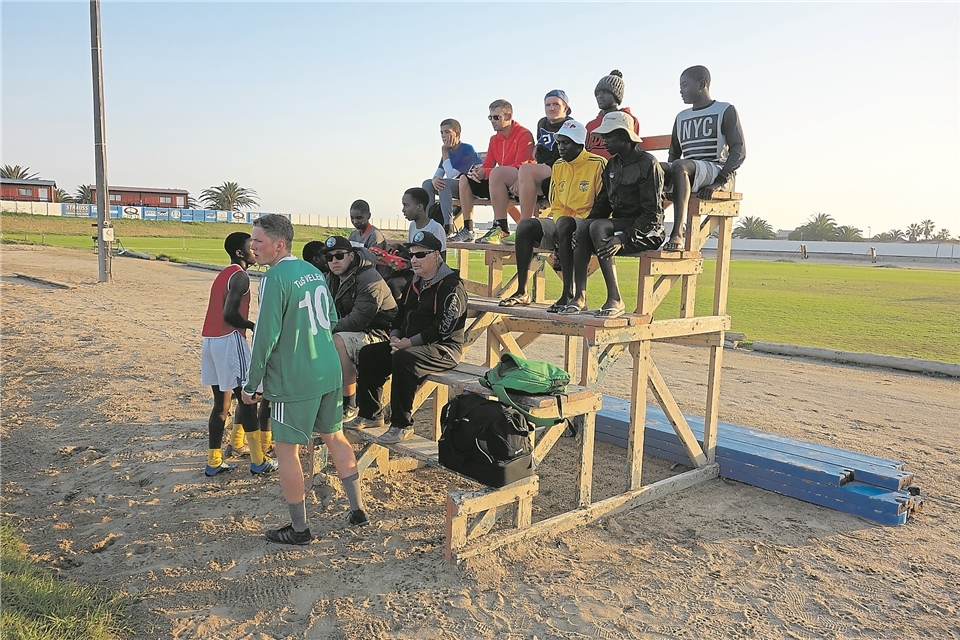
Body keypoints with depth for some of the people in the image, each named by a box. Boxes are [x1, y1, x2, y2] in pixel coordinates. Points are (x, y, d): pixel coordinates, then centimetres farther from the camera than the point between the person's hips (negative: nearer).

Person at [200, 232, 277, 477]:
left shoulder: (223, 274, 19)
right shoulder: (240, 276, -10)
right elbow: (229, 313, -20)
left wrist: (245, 326, 17)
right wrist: (254, 327, -5)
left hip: (211, 341, 9)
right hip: (229, 341, -9)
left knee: (221, 403, 13)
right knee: (247, 400, -1)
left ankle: (214, 462, 18)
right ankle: (258, 462, 6)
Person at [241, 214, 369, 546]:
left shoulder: (275, 278, -16)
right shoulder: (314, 271, 9)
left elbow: (266, 335, -17)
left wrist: (251, 383, -8)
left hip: (293, 381, -8)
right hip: (330, 372, 8)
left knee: (286, 449, 6)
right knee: (334, 437, 19)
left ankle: (299, 528, 16)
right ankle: (357, 509, 28)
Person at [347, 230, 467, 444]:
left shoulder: (451, 286, -14)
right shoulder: (415, 283, 15)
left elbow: (444, 328, -22)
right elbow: (401, 313, 21)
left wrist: (409, 342, -21)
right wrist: (395, 336, 0)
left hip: (444, 348, -9)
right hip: (408, 344, 9)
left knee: (404, 358, -35)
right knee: (368, 354, 0)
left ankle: (402, 425, -25)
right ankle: (371, 414, 9)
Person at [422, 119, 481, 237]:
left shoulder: (467, 149, -17)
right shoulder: (448, 150, 10)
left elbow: (451, 175, -22)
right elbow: (438, 173, 1)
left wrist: (444, 151, -16)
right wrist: (435, 179, -25)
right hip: (457, 187, 9)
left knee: (444, 184, -32)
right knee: (427, 183, -5)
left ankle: (448, 228, -35)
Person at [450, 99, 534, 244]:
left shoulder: (524, 134, -8)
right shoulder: (494, 139, 16)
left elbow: (520, 166, -18)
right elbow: (487, 165, 12)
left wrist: (486, 172, -25)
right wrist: (477, 171, -15)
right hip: (499, 182, 8)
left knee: (496, 173, -37)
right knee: (465, 179, -1)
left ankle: (501, 228, -39)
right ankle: (468, 230, -7)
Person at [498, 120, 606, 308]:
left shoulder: (597, 164, -7)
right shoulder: (558, 166, 13)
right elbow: (556, 205, 15)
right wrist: (560, 224, -7)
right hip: (561, 223, 7)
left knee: (567, 226, -39)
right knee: (525, 226, -16)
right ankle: (522, 292, -17)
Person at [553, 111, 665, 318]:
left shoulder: (648, 163, -9)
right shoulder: (612, 164, 15)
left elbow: (653, 213, -16)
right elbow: (602, 203, 13)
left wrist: (623, 238, -27)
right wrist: (582, 230, -5)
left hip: (645, 231, -7)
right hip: (619, 224, 7)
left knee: (598, 226, -31)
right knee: (582, 225, -20)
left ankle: (615, 300, -29)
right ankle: (578, 297, -26)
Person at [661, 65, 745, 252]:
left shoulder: (725, 111, 7)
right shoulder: (681, 117, 25)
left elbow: (739, 152, -4)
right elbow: (673, 153, 24)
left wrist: (719, 182, -19)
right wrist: (667, 174, 0)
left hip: (717, 171, -5)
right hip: (687, 172, 6)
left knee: (680, 166, -37)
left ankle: (677, 235, -47)